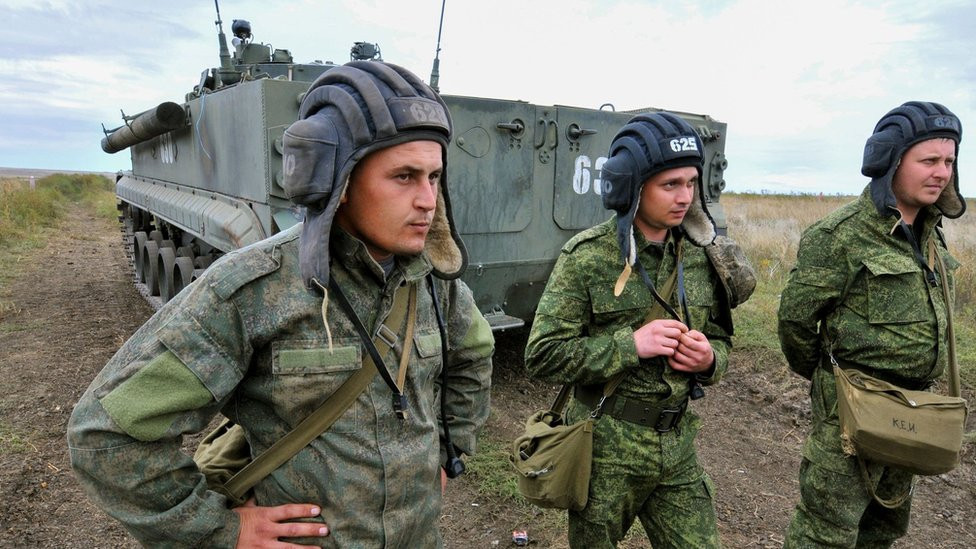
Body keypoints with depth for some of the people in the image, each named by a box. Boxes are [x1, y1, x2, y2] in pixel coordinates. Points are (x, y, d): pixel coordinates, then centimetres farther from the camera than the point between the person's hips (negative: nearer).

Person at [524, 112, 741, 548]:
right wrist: (631, 344, -24)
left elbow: (720, 338, 12)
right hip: (606, 449, -4)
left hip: (679, 447, 4)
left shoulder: (699, 256, 1)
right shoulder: (587, 256, -15)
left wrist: (709, 359, -11)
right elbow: (542, 356, -16)